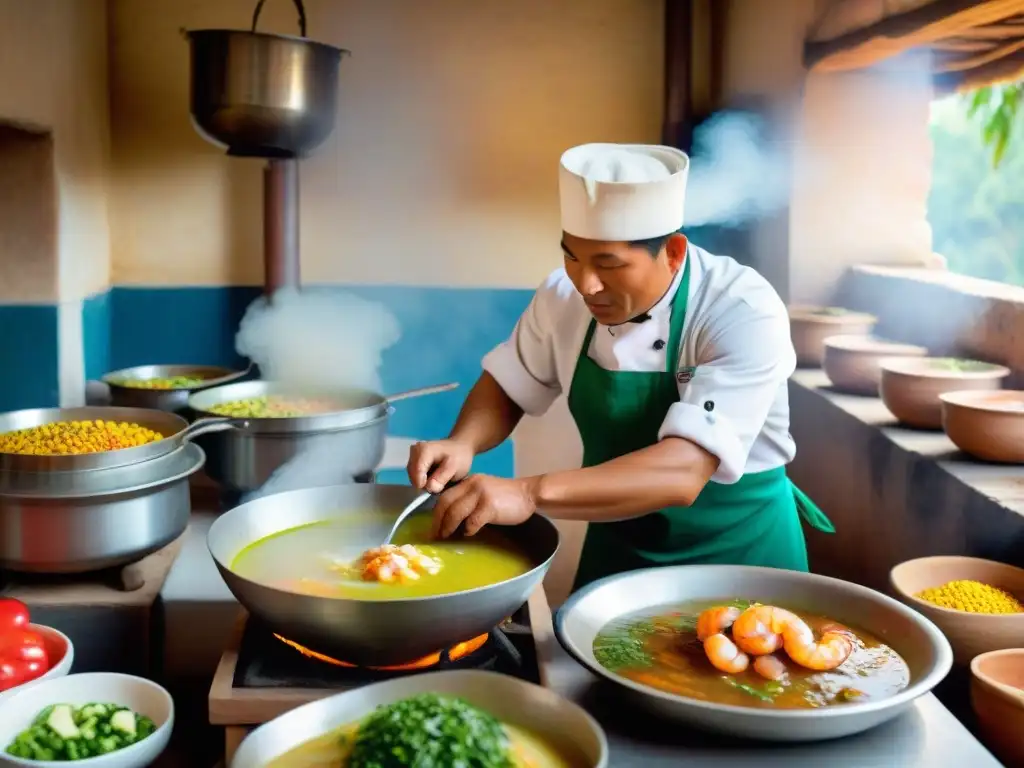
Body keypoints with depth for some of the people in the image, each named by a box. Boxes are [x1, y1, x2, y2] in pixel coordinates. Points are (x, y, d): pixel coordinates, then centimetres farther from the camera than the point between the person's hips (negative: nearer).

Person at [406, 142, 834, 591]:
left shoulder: (745, 314, -28)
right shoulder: (566, 295, -12)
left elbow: (683, 473, -37)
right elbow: (507, 386, 3)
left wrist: (531, 494, -47)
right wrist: (462, 444, -18)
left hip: (739, 550, -4)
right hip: (618, 545, 4)